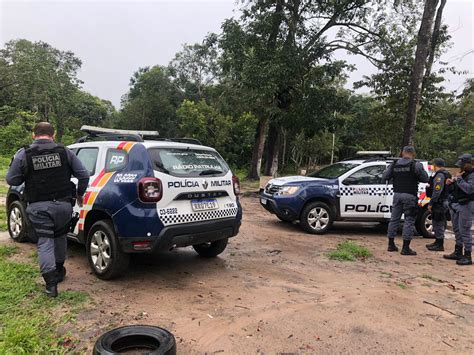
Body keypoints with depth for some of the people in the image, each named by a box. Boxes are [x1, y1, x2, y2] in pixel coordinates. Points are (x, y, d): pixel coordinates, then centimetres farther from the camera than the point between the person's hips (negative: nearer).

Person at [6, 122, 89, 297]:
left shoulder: (23, 154, -6)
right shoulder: (65, 152, -2)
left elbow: (11, 180, 0)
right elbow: (83, 175, -1)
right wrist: (79, 194, 15)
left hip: (38, 207, -2)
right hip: (63, 204, 2)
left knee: (45, 243, 5)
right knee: (60, 237, 20)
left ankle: (51, 283, -1)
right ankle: (59, 272, 36)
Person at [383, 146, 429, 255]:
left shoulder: (394, 164, 5)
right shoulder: (416, 165, -7)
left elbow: (385, 177, 6)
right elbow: (425, 179, -5)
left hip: (397, 194, 4)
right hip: (409, 196, -4)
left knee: (394, 219, 13)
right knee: (409, 221, 0)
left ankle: (391, 244, 19)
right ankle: (405, 248, 0)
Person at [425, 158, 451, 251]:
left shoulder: (440, 175, -17)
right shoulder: (446, 174, 17)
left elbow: (437, 191, -23)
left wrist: (431, 203, -19)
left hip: (439, 204, -11)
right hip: (443, 202, 11)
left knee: (438, 223, -4)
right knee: (438, 223, 18)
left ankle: (439, 245, 1)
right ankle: (438, 242, 27)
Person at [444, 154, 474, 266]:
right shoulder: (462, 172, 12)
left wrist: (458, 178, -22)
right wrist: (452, 182, 6)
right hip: (455, 204, 9)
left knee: (464, 231, -7)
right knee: (457, 229, 15)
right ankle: (458, 253, 27)